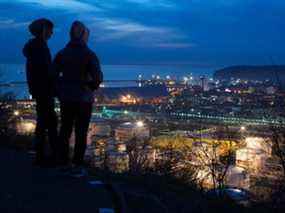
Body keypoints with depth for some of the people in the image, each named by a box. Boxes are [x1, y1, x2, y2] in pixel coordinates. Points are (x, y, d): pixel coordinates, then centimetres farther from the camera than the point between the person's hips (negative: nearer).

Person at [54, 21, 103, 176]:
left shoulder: (62, 53, 0)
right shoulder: (89, 54, -11)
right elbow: (98, 77, -19)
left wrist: (60, 91, 10)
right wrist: (91, 87, 1)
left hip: (65, 97, 4)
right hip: (83, 98, -3)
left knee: (65, 130, 13)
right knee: (81, 132, 5)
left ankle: (63, 163, 18)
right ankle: (78, 166, 7)